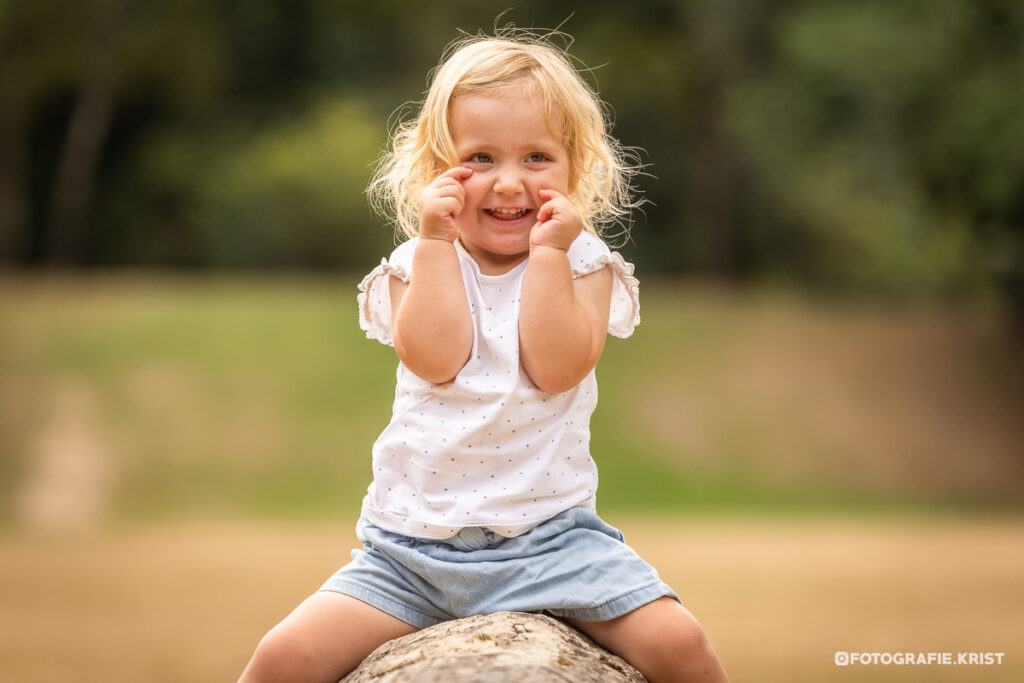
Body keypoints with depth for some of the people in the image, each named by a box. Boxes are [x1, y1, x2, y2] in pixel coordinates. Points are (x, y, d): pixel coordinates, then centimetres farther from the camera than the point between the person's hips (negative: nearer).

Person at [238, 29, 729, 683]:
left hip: (550, 537, -1)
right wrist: (436, 241, -11)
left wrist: (549, 252, -12)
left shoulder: (583, 265, 4)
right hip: (413, 545, 1)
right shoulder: (422, 263, 6)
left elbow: (556, 368, -12)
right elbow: (435, 359, -13)